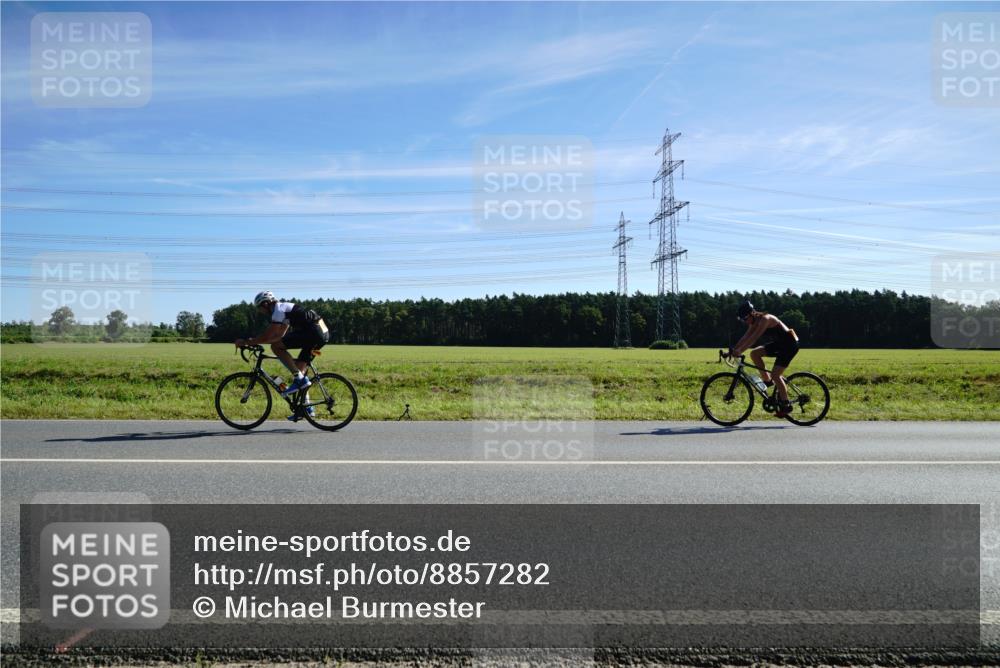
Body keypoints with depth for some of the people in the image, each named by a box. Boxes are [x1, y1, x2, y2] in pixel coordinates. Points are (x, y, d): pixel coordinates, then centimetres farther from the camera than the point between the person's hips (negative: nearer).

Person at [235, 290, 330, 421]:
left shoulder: (279, 310, -6)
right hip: (324, 333, 10)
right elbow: (279, 335, 29)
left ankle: (300, 380, -8)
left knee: (276, 347, -9)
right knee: (299, 367, 15)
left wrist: (245, 342, 0)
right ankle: (306, 407, 17)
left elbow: (267, 336, -10)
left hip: (313, 331, -10)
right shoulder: (284, 308, 24)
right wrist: (254, 340, 25)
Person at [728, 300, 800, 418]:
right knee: (754, 353, -2)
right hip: (779, 343, 9)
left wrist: (739, 351, -38)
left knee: (775, 374, -14)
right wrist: (733, 349, -9)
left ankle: (786, 405, -3)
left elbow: (753, 338, -33)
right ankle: (767, 380, 8)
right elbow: (746, 337, 2)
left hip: (790, 344, -9)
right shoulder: (755, 322, 4)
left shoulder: (764, 319, -24)